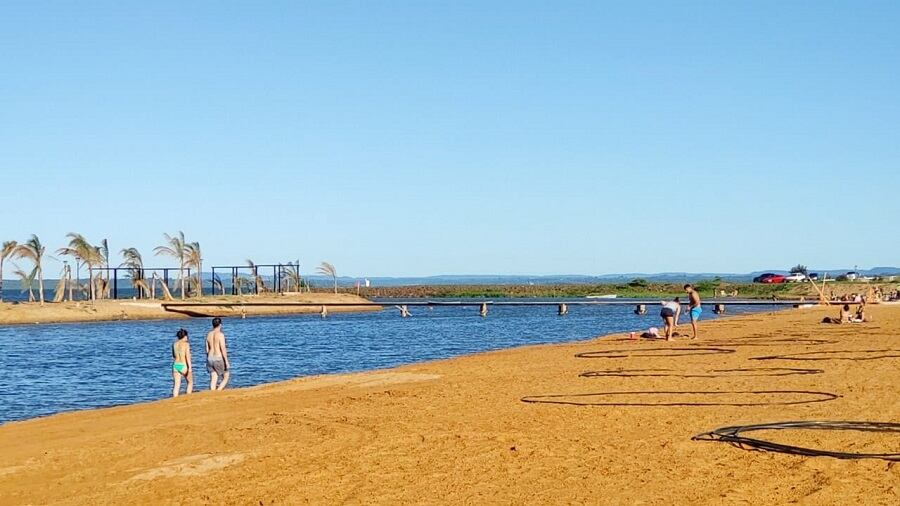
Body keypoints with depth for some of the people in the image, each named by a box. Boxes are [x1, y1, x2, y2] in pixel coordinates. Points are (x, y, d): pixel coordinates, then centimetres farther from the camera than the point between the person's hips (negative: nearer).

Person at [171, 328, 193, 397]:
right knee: (190, 382, 16)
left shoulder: (174, 344, 7)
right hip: (184, 366, -4)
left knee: (176, 385, 4)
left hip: (175, 365, 5)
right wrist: (190, 367, -20)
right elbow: (187, 356, -17)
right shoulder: (186, 344, -10)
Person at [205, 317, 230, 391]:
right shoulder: (220, 334, -14)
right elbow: (223, 349, -18)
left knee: (213, 380, 7)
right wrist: (226, 361, -14)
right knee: (226, 377, 8)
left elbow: (207, 349, 12)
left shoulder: (209, 334, 7)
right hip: (219, 359, -6)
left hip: (210, 359, 6)